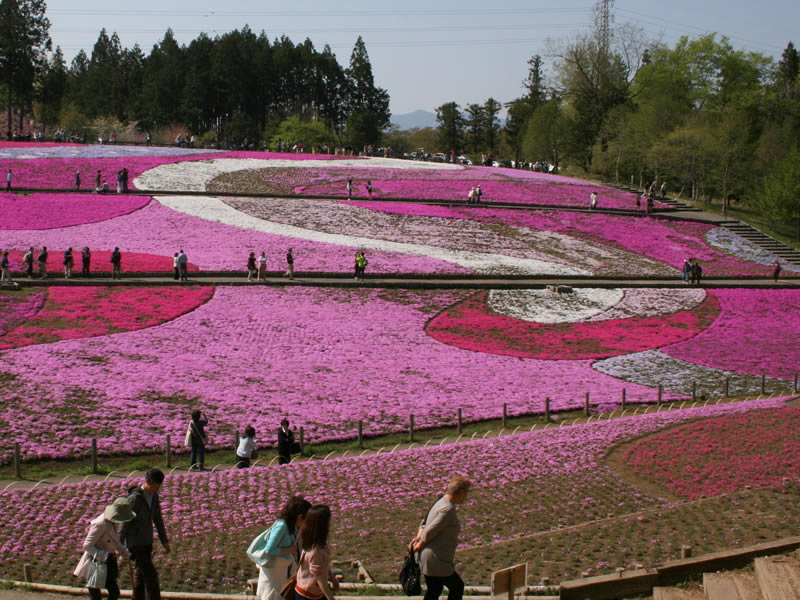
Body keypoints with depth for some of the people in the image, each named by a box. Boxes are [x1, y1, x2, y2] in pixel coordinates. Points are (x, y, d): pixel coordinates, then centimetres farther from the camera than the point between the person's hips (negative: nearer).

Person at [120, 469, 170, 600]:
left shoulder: (154, 496, 4)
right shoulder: (134, 498, -19)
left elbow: (158, 519, 12)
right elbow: (125, 522, -16)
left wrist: (164, 541, 12)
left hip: (147, 542, 8)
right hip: (135, 543, -8)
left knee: (141, 575, 12)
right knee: (151, 575, -10)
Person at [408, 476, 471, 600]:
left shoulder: (441, 502, 11)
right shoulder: (448, 509, -22)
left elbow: (425, 523, 15)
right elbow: (431, 531, -22)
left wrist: (419, 537, -2)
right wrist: (420, 545, -7)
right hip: (436, 560, -10)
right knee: (457, 587, 6)